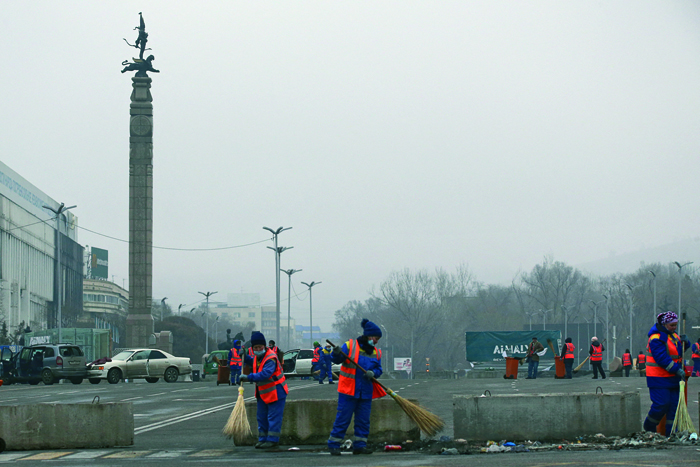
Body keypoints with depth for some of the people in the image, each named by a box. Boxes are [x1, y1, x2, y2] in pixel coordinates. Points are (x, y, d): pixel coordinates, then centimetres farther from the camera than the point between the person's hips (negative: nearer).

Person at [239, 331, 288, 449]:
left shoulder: (271, 358, -24)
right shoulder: (257, 357, 6)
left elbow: (265, 374, -36)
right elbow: (254, 362, 31)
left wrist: (249, 377, -38)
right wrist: (245, 357, 14)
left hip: (276, 392, -9)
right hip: (263, 393, 9)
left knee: (273, 417, -7)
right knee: (262, 417, 13)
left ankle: (272, 440, -4)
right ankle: (263, 439, 21)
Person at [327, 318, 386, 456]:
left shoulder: (375, 353, 12)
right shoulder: (350, 346, -5)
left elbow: (378, 369, 11)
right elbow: (336, 359, -7)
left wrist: (372, 373, -11)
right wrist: (337, 354, -30)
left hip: (366, 392, 6)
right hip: (348, 391, -6)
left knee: (363, 420, 6)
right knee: (343, 419, -5)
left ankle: (360, 445, 14)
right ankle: (333, 445, 1)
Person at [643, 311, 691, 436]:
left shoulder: (673, 335, 13)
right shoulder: (656, 338, -16)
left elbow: (680, 350, 23)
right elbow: (662, 358, -23)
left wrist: (684, 342, 1)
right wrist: (676, 369, -26)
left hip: (673, 377, 9)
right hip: (659, 378, -9)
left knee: (674, 404, 5)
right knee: (661, 404, -11)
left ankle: (671, 432, 9)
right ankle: (649, 428, 10)